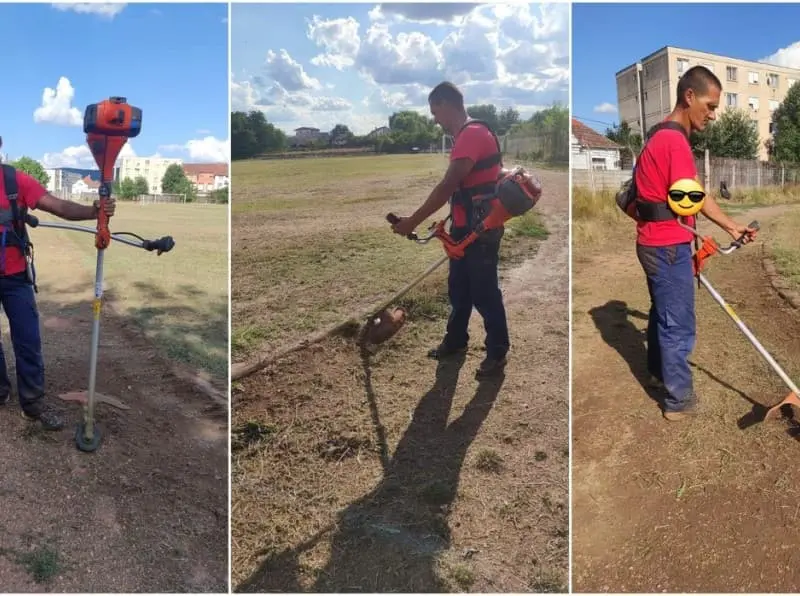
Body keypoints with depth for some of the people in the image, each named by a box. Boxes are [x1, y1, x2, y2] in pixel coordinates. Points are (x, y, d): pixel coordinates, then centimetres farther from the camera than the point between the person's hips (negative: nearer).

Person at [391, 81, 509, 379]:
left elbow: (447, 187, -25)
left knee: (484, 292, 0)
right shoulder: (464, 136, 13)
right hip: (465, 229, 10)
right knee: (458, 288, 18)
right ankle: (455, 340, 33)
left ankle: (497, 352, 13)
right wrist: (451, 223, 21)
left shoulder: (474, 134, -20)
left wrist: (413, 221, -23)